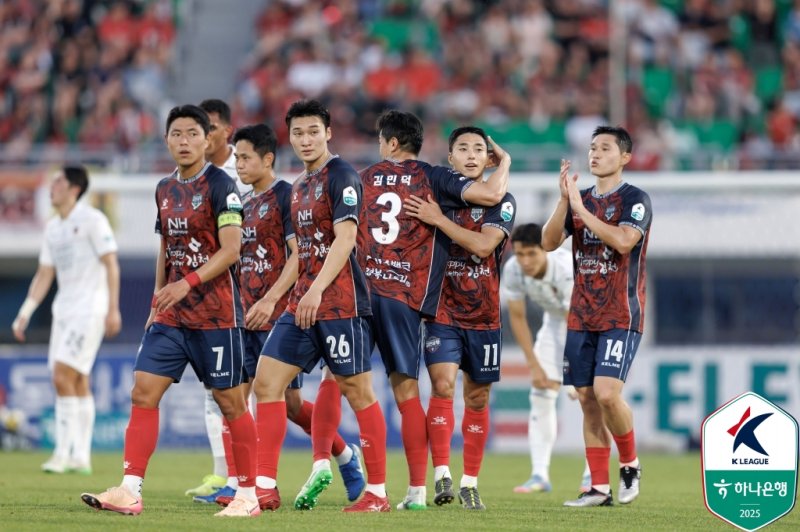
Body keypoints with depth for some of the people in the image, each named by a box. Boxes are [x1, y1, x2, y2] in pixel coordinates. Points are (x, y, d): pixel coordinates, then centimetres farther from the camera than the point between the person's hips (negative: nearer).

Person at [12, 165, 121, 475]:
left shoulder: (92, 220, -8)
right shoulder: (52, 228, 14)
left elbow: (111, 265, -11)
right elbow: (44, 275, 18)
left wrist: (113, 309, -17)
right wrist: (25, 314, 10)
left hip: (90, 309, -8)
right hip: (64, 310, 8)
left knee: (63, 377, -15)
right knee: (78, 383, 6)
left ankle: (63, 453, -14)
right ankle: (81, 457, 7)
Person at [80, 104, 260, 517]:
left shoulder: (220, 185, -9)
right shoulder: (165, 190, 12)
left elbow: (230, 250, -17)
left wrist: (187, 283, -26)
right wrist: (157, 302, 16)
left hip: (215, 314, -7)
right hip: (171, 314, 7)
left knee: (230, 402, 0)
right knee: (143, 392, -3)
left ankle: (248, 495, 9)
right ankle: (130, 491, -5)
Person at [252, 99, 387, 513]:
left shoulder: (341, 176, -8)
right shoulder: (299, 186, 18)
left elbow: (345, 238, -17)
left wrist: (317, 289, -23)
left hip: (340, 303, -9)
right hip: (303, 302, 9)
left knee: (356, 390, -4)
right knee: (266, 381, 1)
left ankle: (378, 493, 2)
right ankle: (266, 486, 2)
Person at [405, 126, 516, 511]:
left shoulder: (501, 201, -2)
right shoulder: (435, 196, 4)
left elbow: (484, 245, -19)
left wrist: (439, 220, -23)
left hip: (483, 315, 0)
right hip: (443, 309, 0)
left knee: (477, 397, 6)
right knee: (442, 383, -18)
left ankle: (470, 483, 15)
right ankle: (441, 475, -18)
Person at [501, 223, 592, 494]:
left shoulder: (568, 270, -40)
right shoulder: (512, 270, -24)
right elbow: (517, 318, -11)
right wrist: (534, 366, -11)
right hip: (554, 318, 5)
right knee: (541, 394, -5)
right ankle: (540, 474, -4)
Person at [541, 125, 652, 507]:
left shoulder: (635, 199, -4)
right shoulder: (581, 199, 13)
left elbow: (623, 241, -21)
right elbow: (548, 242, 2)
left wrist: (581, 209, -18)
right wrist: (564, 200, -10)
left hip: (621, 315, -6)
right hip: (581, 316, 6)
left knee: (606, 393, -19)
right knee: (587, 400, 3)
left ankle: (630, 464, 4)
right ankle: (599, 487, 7)